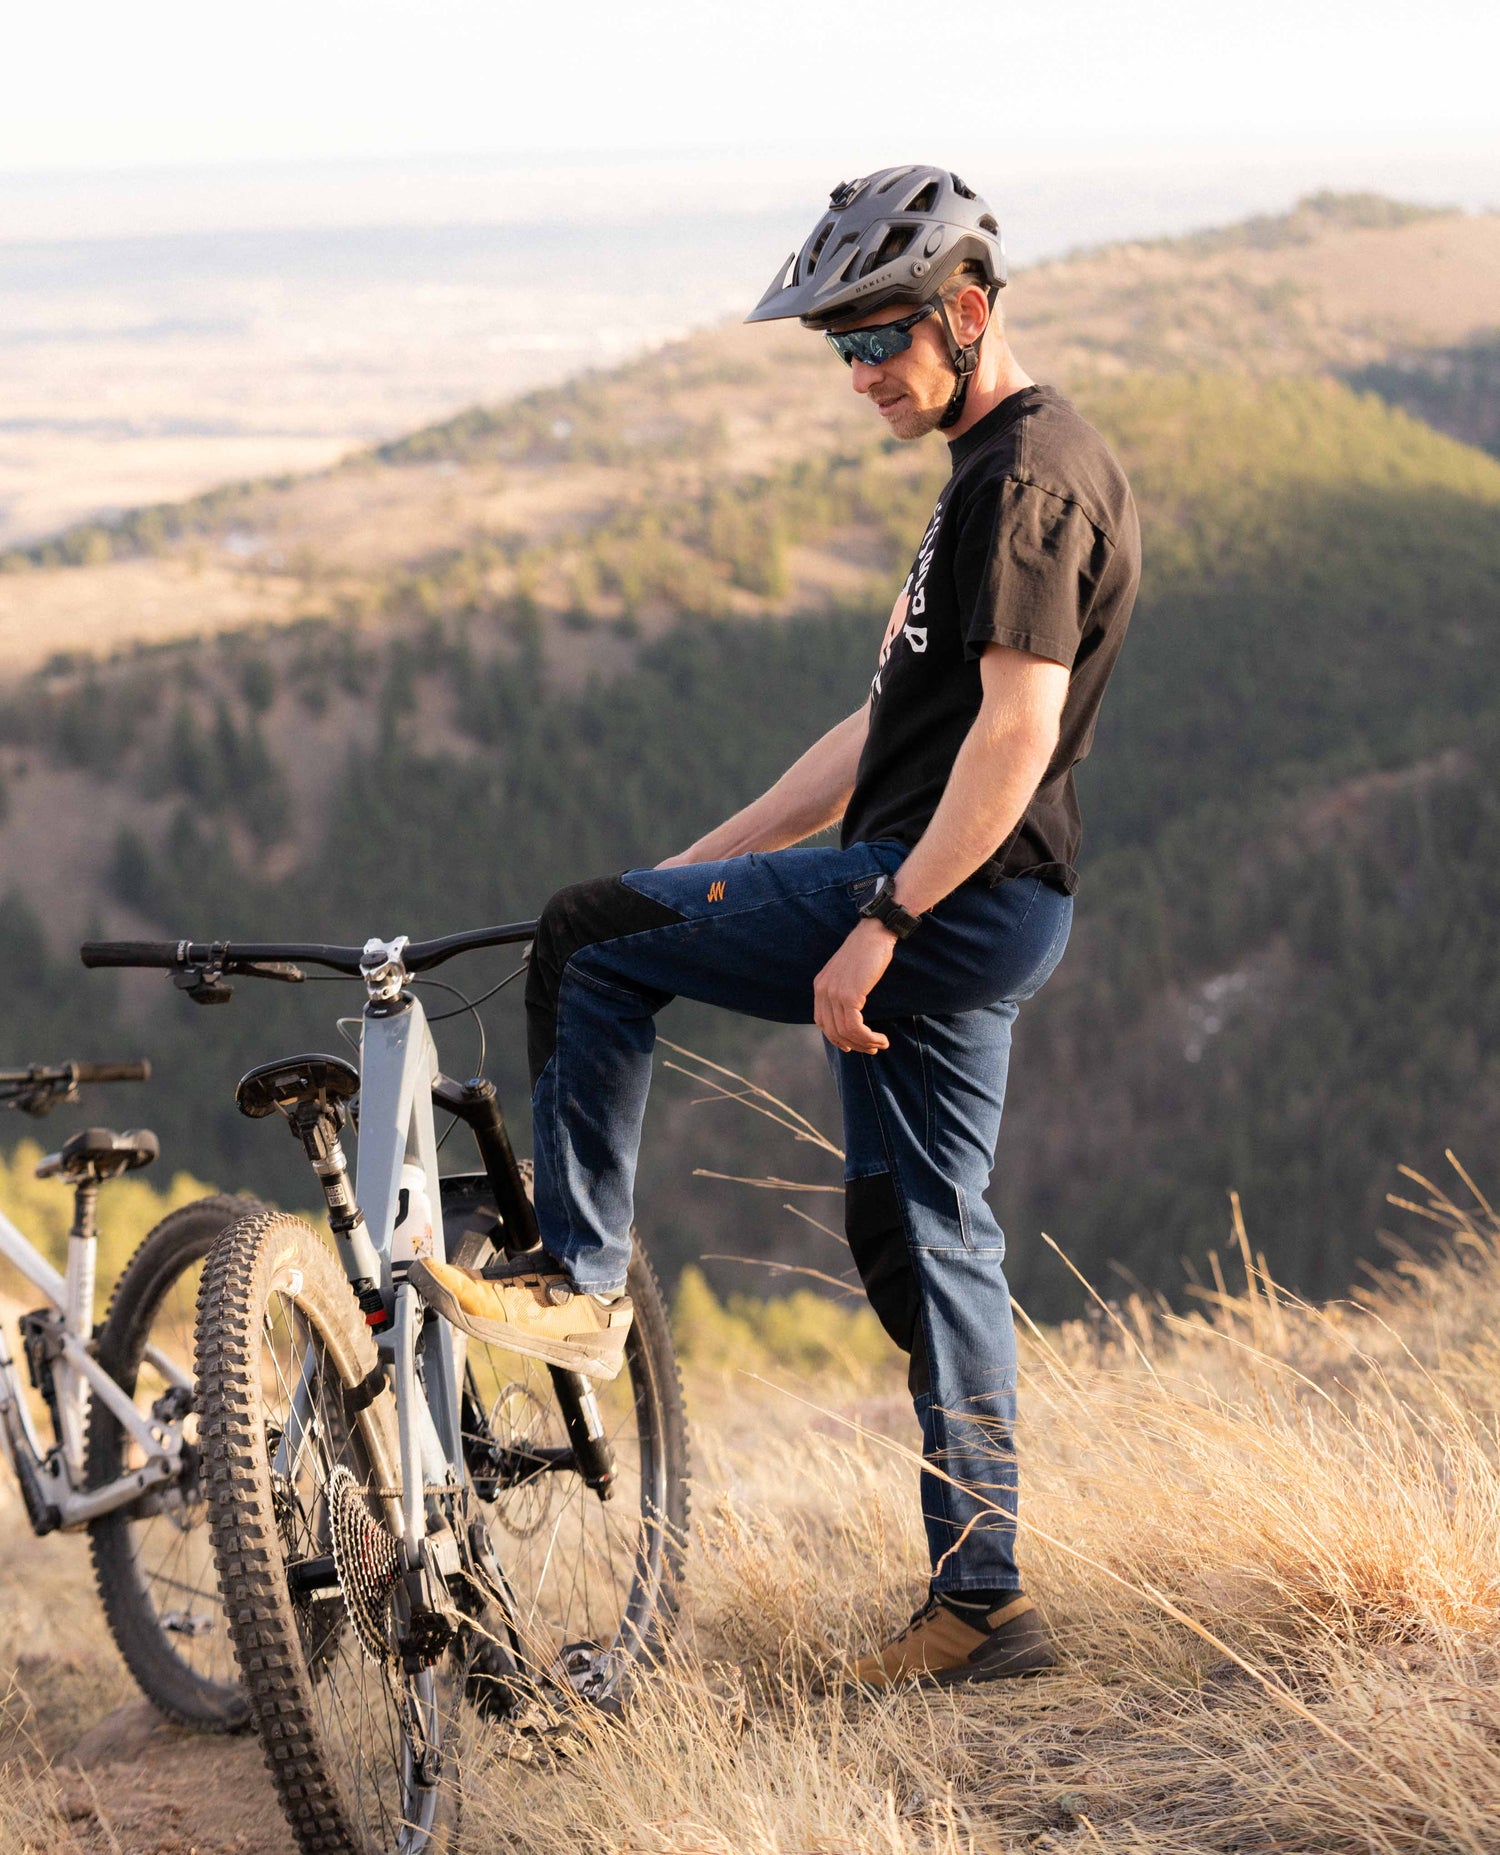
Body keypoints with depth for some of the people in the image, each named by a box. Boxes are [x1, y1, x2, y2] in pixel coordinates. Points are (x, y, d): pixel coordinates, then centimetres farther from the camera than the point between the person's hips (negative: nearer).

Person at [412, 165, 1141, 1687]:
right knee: (918, 1229, 10)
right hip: (958, 915, 10)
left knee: (586, 942, -7)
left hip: (955, 896, -10)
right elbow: (897, 723, 24)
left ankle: (577, 1278, 1)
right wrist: (707, 864, 22)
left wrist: (880, 921, -23)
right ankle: (981, 1599, 12)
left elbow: (1016, 727, -21)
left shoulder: (1031, 475, -12)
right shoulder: (993, 474, 21)